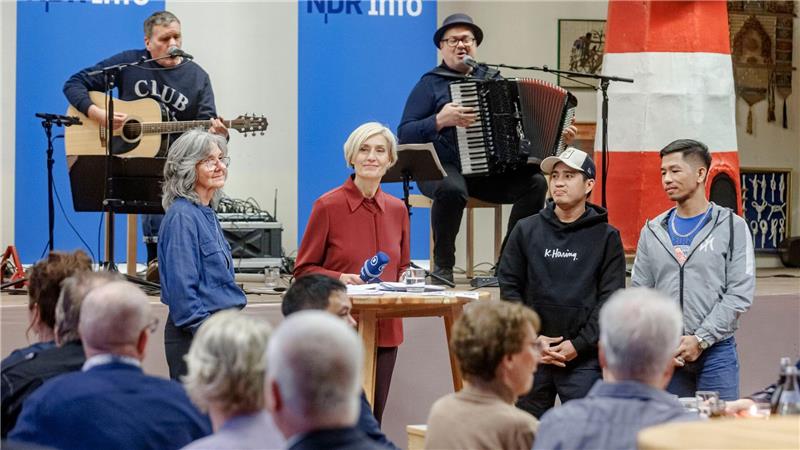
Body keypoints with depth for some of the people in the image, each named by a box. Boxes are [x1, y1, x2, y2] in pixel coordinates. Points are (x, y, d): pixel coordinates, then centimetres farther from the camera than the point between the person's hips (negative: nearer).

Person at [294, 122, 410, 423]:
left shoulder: (397, 210, 10)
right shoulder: (328, 206, -6)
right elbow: (303, 270, -1)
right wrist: (340, 279, -18)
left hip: (384, 330, 5)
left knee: (372, 420, 6)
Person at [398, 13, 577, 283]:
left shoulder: (494, 80, 19)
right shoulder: (430, 84, 5)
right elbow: (405, 134, -3)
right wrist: (441, 120, -17)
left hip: (492, 171, 4)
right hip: (443, 169, -4)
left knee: (535, 182, -22)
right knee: (452, 188, -38)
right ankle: (443, 266, -21)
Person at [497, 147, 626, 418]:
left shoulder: (606, 237, 4)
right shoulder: (526, 231, 9)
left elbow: (610, 299, -2)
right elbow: (509, 287, 6)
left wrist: (578, 345, -10)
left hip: (584, 358, -2)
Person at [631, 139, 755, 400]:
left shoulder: (732, 227, 2)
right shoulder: (653, 231, 11)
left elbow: (740, 294, -5)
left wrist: (701, 339, -13)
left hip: (716, 352, -3)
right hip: (663, 357, 3)